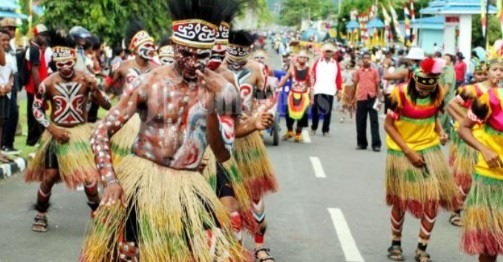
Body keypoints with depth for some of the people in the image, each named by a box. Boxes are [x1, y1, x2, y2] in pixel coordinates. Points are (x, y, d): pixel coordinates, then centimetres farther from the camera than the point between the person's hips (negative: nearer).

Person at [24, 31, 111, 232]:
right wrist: (51, 128, -12)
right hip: (57, 133, 0)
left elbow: (107, 106, -11)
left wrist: (95, 89, -28)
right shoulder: (48, 83, -12)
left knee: (88, 174, -5)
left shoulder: (86, 80, -11)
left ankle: (97, 213, 15)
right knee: (49, 176, 2)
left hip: (81, 132, 0)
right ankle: (41, 214, 22)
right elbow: (36, 109, 0)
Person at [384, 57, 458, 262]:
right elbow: (388, 125, -15)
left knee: (433, 199, -2)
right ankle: (395, 243, 30)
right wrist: (408, 151, -20)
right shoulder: (400, 93, -20)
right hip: (402, 151, -3)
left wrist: (440, 132, -12)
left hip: (429, 149, 3)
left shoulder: (438, 93, -7)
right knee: (400, 200, 7)